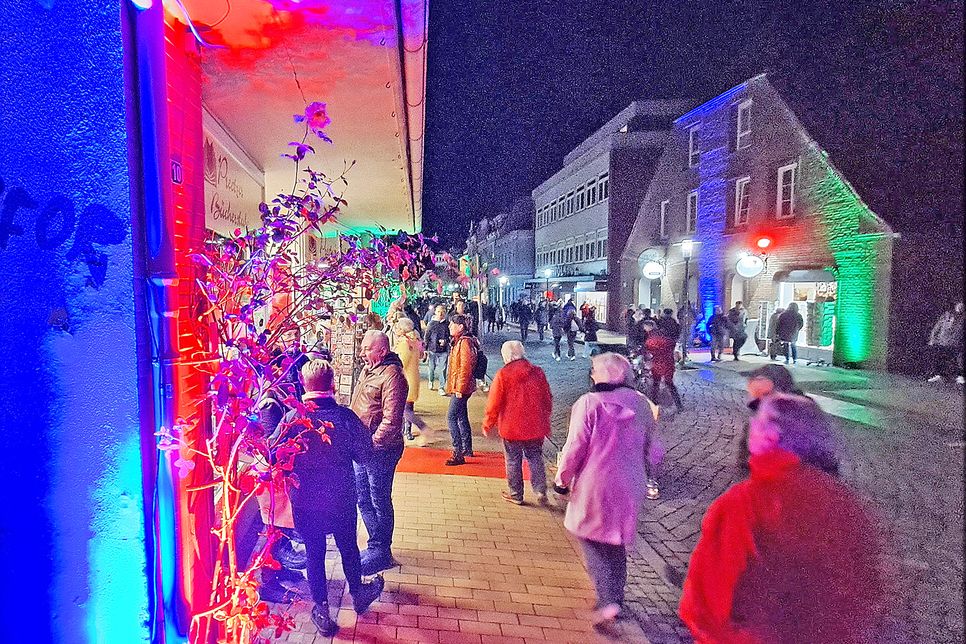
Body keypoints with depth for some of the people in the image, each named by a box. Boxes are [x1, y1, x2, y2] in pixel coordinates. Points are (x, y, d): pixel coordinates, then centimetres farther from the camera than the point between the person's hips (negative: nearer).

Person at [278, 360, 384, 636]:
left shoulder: (292, 419, -17)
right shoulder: (346, 417, -18)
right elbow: (365, 455, -11)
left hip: (305, 501, 0)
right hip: (341, 499, 0)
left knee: (314, 553, 17)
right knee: (348, 547, 22)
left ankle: (322, 611, 29)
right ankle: (358, 594, 44)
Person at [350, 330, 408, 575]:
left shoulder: (392, 375, -18)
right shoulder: (367, 369, 11)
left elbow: (391, 419, -23)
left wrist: (372, 443, -21)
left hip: (380, 450, -9)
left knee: (379, 502, 4)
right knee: (363, 499, 18)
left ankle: (381, 553, 19)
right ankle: (376, 545, 33)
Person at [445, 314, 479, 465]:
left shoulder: (465, 342, -17)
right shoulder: (459, 341, 15)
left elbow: (466, 367, -22)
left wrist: (460, 388, -22)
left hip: (461, 387, -11)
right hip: (459, 387, 11)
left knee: (451, 417, -10)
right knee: (462, 417, 18)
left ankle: (458, 454, -8)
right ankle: (467, 449, 30)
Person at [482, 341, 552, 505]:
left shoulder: (503, 375, -13)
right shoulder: (537, 372, -1)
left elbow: (494, 404, -10)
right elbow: (547, 399, 8)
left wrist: (487, 425, 3)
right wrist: (545, 423, 20)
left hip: (512, 427, -3)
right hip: (536, 427, 3)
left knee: (513, 461, 11)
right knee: (535, 458, 15)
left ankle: (516, 494, 21)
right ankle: (540, 491, 8)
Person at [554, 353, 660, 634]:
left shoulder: (589, 403, -17)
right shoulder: (641, 403, 0)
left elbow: (574, 448, -15)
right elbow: (649, 447, 10)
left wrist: (562, 481, -1)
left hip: (595, 487, -5)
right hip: (630, 487, 5)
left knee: (593, 541, 10)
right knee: (617, 542, 21)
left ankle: (608, 602, -2)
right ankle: (616, 598, 32)